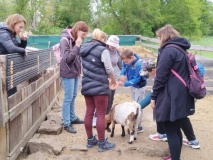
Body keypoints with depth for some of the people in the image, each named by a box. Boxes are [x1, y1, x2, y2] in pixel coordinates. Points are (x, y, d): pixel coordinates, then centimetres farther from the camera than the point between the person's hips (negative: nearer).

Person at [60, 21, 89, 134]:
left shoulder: (75, 39, 6)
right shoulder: (65, 39, -17)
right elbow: (66, 58, -23)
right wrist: (77, 46, -26)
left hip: (75, 72, 8)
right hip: (68, 73, -8)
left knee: (73, 96, 16)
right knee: (68, 98, -3)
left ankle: (73, 118, 29)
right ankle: (66, 124, 5)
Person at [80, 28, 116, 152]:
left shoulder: (84, 49, 9)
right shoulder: (103, 50, -12)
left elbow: (86, 68, 11)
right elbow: (109, 69, -10)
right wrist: (113, 81, 8)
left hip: (87, 86, 7)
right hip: (100, 87, -7)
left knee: (89, 112, 12)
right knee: (101, 115, 0)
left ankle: (90, 140, 23)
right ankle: (102, 143, 8)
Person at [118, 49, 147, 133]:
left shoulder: (138, 64, -32)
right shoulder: (127, 61, -13)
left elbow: (136, 79, -29)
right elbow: (124, 68, 5)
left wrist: (125, 84, -32)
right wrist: (122, 74, -17)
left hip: (139, 87, -8)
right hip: (133, 85, 8)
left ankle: (139, 126, 7)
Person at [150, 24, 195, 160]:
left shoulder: (169, 50, -14)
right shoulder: (181, 49, 15)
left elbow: (161, 76, -17)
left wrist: (154, 96, -9)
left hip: (171, 98, -9)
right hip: (181, 97, 9)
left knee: (170, 131, -2)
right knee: (176, 129, 17)